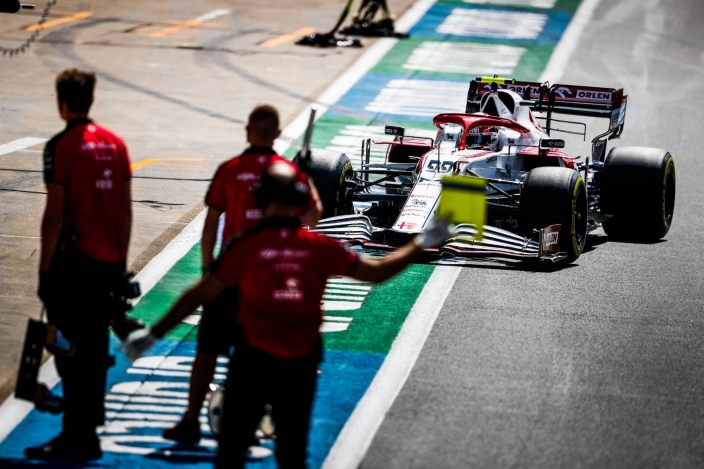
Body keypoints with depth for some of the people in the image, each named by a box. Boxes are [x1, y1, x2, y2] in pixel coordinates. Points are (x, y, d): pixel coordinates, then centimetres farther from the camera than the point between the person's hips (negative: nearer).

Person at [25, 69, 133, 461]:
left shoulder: (61, 146, -10)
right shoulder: (115, 144, 7)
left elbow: (55, 214, -13)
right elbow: (126, 210, 10)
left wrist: (45, 269, -7)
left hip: (73, 263, -6)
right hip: (109, 263, 6)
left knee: (71, 351, -3)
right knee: (95, 347, 16)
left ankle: (77, 437, -3)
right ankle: (92, 420, 29)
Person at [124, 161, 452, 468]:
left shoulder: (246, 246, -10)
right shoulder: (320, 248, -3)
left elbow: (200, 294, -9)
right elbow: (377, 272, 7)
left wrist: (154, 333, -2)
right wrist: (420, 244, 20)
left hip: (253, 361, -3)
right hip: (301, 364, 3)